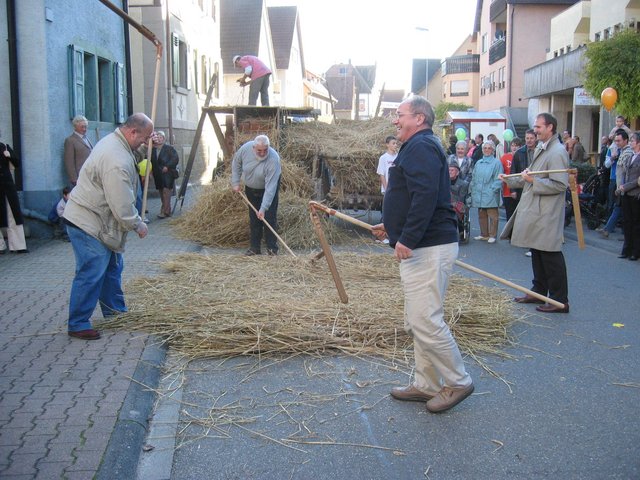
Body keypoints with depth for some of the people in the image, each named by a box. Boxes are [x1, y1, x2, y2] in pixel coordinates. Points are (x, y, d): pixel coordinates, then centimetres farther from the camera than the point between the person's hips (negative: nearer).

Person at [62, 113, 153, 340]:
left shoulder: (113, 141, 8)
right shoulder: (117, 161, -28)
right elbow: (121, 205, -24)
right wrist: (137, 225, -10)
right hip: (87, 223, -11)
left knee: (112, 267, 19)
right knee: (91, 273, -6)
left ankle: (115, 312, 32)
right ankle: (78, 325, 5)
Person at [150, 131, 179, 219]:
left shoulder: (169, 148, -3)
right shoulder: (152, 149, 10)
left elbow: (175, 158, -10)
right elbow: (150, 161, 15)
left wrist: (167, 166, -16)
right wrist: (151, 169, 0)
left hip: (168, 173, -6)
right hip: (157, 175, 6)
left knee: (166, 191, -13)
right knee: (162, 192, 10)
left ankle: (165, 211, -14)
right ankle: (167, 210, 20)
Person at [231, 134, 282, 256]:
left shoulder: (273, 159, -36)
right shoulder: (245, 148, -25)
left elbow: (270, 187, -37)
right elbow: (236, 163, -1)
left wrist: (263, 208, -40)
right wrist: (235, 182, -5)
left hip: (269, 188, -4)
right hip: (251, 189, 4)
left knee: (269, 217, -9)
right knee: (254, 219, 7)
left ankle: (272, 249, 0)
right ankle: (255, 248, 15)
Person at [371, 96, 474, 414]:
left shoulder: (421, 146, -12)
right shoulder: (417, 147, 22)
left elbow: (426, 197, -26)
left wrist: (407, 239, -27)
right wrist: (391, 226, 29)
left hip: (429, 248, -11)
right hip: (419, 247, 11)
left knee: (425, 321, -8)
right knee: (417, 322, 14)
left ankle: (458, 382, 7)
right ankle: (427, 385, 22)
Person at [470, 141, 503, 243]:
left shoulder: (496, 163, -2)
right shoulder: (478, 163, 16)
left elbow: (499, 179, -7)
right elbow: (474, 178, 19)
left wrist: (493, 189, -14)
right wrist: (472, 189, 10)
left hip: (490, 196, -6)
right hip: (479, 195, 6)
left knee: (492, 216, -3)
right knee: (481, 216, 12)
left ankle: (492, 236, 5)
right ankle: (484, 234, 22)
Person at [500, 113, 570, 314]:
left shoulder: (557, 152, -15)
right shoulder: (540, 149, 15)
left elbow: (560, 185, -22)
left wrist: (533, 181, -21)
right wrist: (510, 180, 19)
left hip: (547, 214, -10)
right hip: (535, 212, 10)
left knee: (551, 256, -4)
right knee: (537, 254, 16)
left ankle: (560, 300, 3)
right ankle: (539, 292, 28)